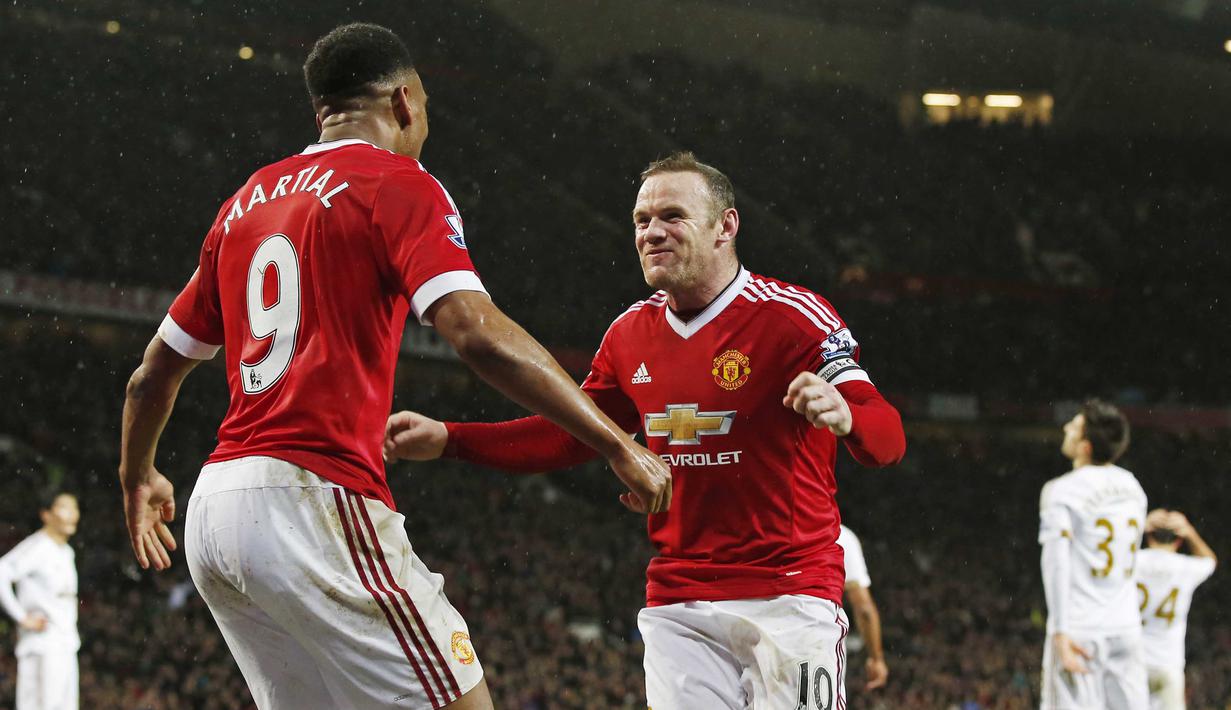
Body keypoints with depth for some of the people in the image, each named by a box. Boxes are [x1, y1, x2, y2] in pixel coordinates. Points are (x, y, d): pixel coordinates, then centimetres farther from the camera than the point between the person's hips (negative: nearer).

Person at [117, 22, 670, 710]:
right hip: (318, 499, -8)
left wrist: (138, 477, 45)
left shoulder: (248, 202, 20)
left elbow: (154, 374, 27)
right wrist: (619, 445, -14)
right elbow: (477, 332, -17)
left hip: (215, 512, 8)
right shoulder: (397, 184, -1)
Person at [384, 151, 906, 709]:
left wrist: (844, 417, -41)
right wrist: (445, 439, 11)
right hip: (678, 606, 5)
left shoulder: (793, 317, -10)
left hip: (788, 594, -5)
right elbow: (568, 435, 20)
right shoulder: (631, 333, 8)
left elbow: (887, 442, -17)